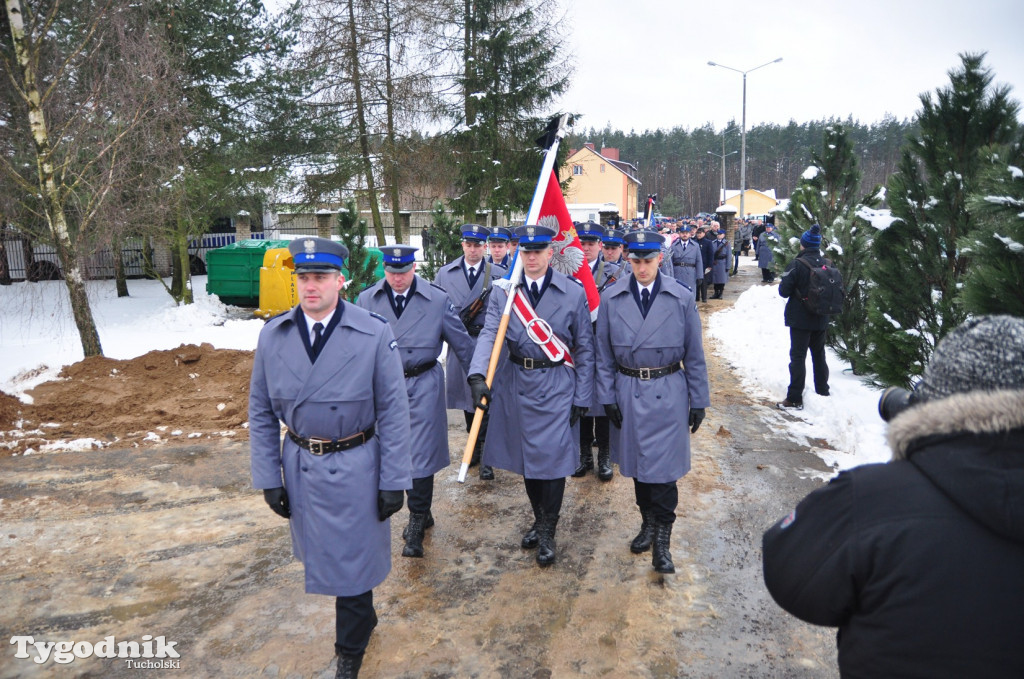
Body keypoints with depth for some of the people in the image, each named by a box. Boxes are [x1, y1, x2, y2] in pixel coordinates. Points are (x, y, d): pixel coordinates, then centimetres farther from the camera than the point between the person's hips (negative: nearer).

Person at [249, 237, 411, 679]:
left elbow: (394, 412, -10)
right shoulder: (273, 335, -5)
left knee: (352, 562, 9)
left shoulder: (374, 334, -15)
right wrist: (269, 478, 2)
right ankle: (363, 621, 49)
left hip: (355, 468, -4)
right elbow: (261, 413, 3)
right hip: (300, 465, 4)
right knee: (322, 556, 21)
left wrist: (394, 481, -9)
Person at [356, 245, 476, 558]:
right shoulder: (367, 300, 1)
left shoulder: (437, 299, -6)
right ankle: (422, 513, 32)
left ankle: (417, 522, 9)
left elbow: (462, 342, 1)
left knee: (420, 453, -4)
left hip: (423, 385, -3)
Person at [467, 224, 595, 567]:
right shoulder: (503, 291, -1)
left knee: (552, 457, -2)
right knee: (526, 454, 14)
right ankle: (539, 519, 36)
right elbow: (489, 333, -12)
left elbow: (585, 348, 0)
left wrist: (582, 397, -2)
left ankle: (547, 533, 17)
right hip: (516, 382, 3)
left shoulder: (573, 292, -5)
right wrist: (478, 375, -29)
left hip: (556, 384, -2)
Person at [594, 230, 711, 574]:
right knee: (638, 464, 14)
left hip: (668, 393, -2)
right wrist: (607, 397, -1)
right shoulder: (611, 299, -3)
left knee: (664, 467, -2)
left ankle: (662, 538, 13)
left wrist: (698, 401, 1)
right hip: (628, 393, 2)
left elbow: (694, 354, 1)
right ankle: (648, 522, 35)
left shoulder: (682, 298, -5)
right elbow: (604, 355, 3)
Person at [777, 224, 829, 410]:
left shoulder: (797, 264, -16)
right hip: (821, 319, 5)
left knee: (798, 356, -1)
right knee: (819, 354, 19)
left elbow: (784, 290, -15)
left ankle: (795, 399, -1)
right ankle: (823, 391, 31)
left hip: (800, 318, -5)